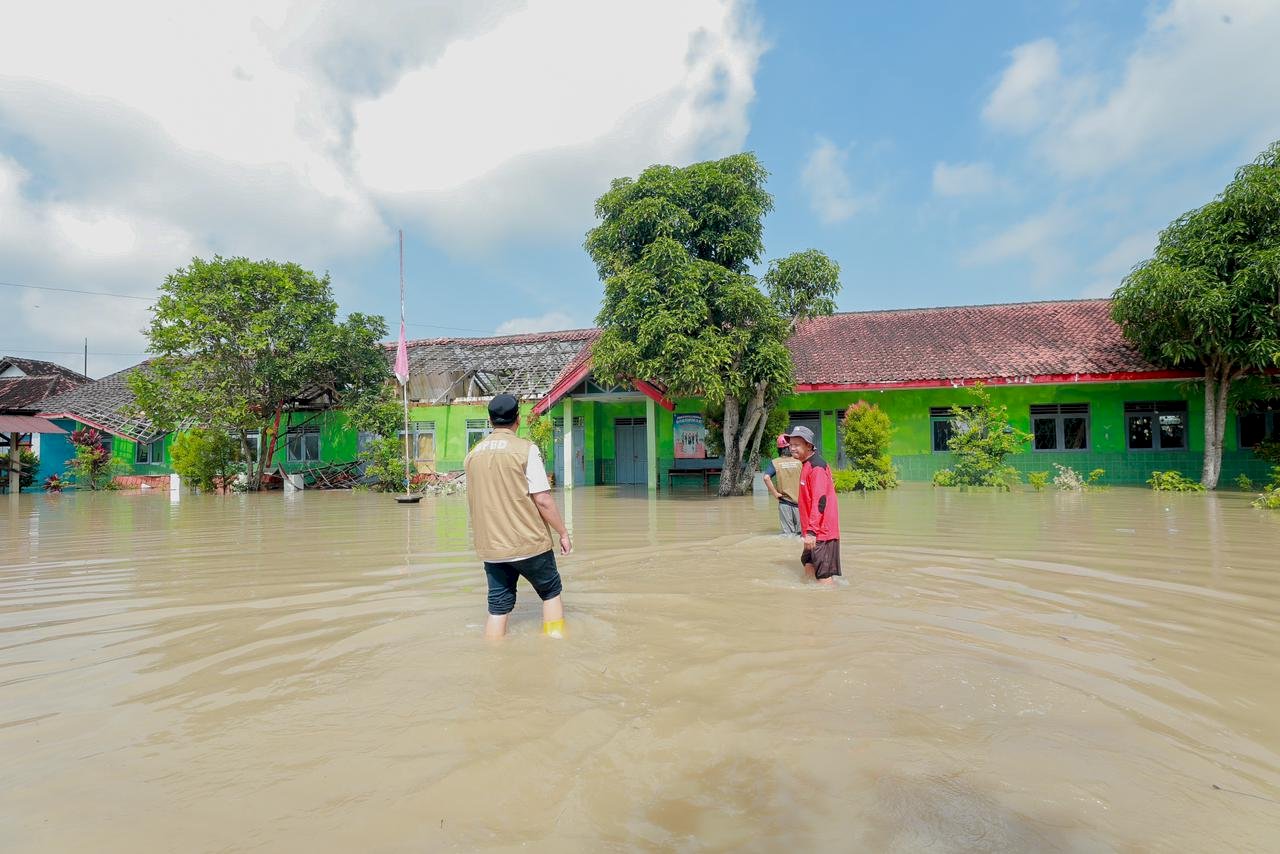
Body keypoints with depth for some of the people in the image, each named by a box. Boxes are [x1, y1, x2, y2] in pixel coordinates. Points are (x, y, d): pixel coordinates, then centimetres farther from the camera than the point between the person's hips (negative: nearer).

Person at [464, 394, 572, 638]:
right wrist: (563, 533, -3)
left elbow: (473, 503, 15)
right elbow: (543, 500, -14)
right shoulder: (526, 449, -11)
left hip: (490, 547, 5)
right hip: (529, 543, -4)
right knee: (551, 591, 16)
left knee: (498, 607, 12)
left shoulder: (473, 453, 6)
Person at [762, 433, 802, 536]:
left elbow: (766, 478, -20)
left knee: (788, 533, 6)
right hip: (800, 503, 0)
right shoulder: (799, 462, -1)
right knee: (801, 532, 11)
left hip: (785, 502, 0)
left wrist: (775, 493, -11)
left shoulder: (774, 463, -4)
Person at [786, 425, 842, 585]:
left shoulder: (816, 467, -17)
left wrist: (811, 532, -29)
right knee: (809, 565, 20)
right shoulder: (807, 464, 14)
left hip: (822, 532, -10)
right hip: (815, 531, 11)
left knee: (824, 576, -7)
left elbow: (820, 501, -25)